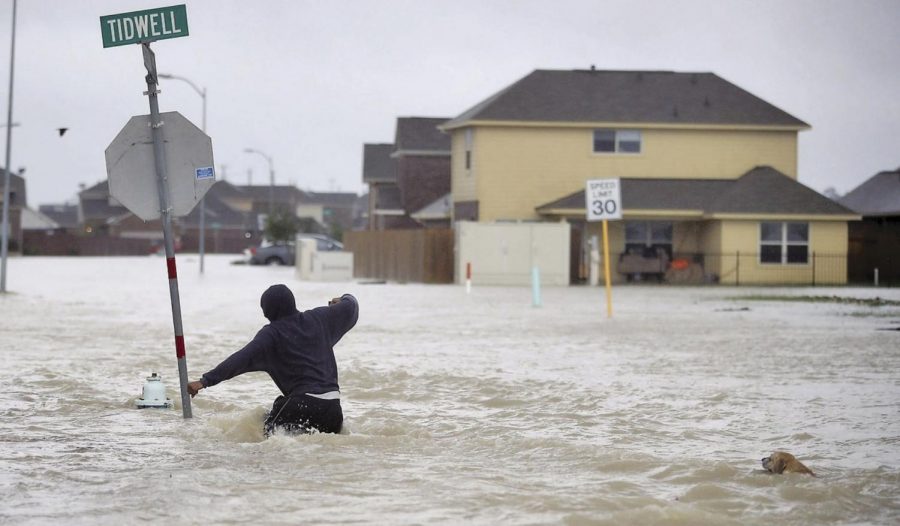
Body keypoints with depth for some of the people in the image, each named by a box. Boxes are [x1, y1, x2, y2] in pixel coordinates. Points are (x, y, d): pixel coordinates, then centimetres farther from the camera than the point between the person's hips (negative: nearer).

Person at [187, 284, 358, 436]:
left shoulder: (271, 333, -4)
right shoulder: (317, 319, 10)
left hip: (302, 402, -5)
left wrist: (206, 380, -17)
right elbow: (350, 307, 22)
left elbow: (241, 359, -14)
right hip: (333, 407, 5)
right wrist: (345, 299, 48)